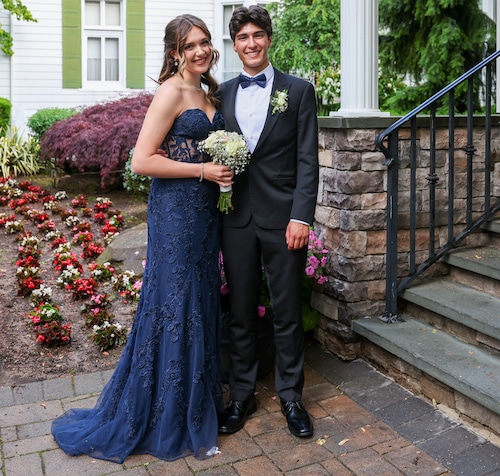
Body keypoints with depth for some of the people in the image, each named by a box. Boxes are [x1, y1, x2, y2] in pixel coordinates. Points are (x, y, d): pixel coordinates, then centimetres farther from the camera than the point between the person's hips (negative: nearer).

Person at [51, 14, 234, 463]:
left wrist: (225, 170, 7)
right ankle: (166, 422, 19)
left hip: (205, 211, 9)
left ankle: (198, 403, 34)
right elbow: (142, 160, -18)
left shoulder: (207, 93, 14)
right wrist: (203, 170, -17)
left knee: (201, 305, 16)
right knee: (174, 309, 1)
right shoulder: (171, 92, -12)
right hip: (175, 212, -8)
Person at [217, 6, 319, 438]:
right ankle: (241, 395, 27)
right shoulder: (223, 94, 11)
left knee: (287, 313, 7)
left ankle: (291, 395, 25)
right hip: (237, 218, 3)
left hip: (283, 218, -2)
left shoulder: (299, 91, 3)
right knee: (241, 313, 11)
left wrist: (301, 216, -12)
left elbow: (307, 159, -3)